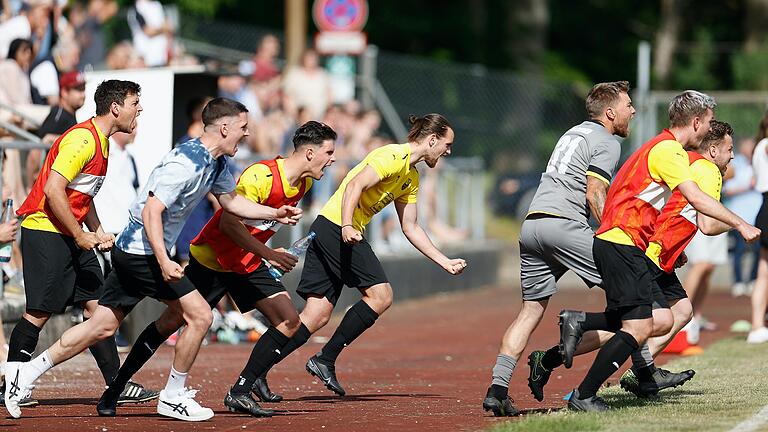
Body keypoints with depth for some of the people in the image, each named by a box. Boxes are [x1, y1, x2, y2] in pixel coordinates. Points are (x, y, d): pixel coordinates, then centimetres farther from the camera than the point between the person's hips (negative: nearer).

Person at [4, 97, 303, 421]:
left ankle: (27, 371, 13)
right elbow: (151, 212, -25)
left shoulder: (215, 163, 9)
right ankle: (172, 397, 3)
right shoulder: (186, 163, -22)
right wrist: (163, 262, -32)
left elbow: (231, 201, 26)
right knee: (200, 315, -8)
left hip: (130, 252, 10)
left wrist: (275, 214, 16)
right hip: (142, 252, -10)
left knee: (103, 327, 11)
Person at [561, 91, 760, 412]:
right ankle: (584, 396, -10)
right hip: (622, 244, -10)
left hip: (615, 242, 10)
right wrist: (739, 224, -21)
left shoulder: (664, 147, 20)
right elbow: (696, 198, -24)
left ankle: (578, 322, 11)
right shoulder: (667, 150, -12)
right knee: (638, 328, -13)